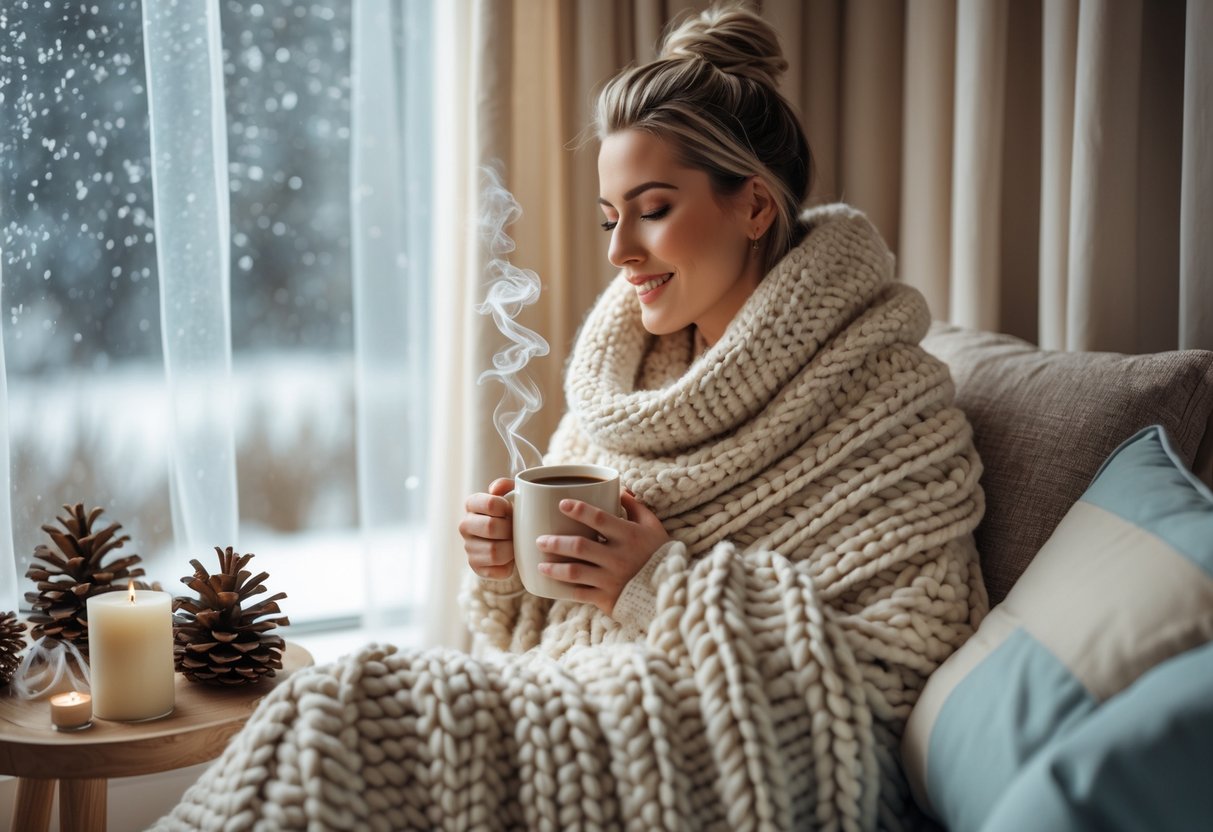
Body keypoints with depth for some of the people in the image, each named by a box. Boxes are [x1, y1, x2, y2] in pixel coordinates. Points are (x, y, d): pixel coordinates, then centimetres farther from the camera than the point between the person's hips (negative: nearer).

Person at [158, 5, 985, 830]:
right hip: (583, 705, 6)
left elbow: (906, 662, -11)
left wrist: (668, 583, -16)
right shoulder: (625, 372, 13)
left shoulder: (888, 401, -5)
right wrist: (507, 569, -2)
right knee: (334, 708, -24)